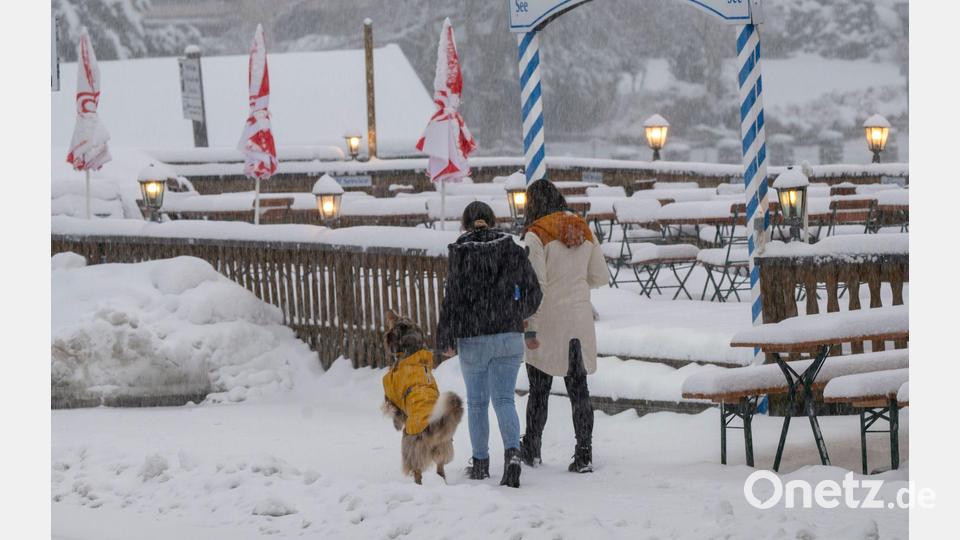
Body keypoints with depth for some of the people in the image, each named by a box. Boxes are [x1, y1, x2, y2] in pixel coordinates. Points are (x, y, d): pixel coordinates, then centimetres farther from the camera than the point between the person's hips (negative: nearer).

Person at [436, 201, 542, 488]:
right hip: (509, 336, 2)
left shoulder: (461, 253, -8)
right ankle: (512, 452, -21)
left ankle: (480, 463, 18)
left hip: (472, 339, -2)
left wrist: (445, 339, -2)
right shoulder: (512, 249, 0)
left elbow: (452, 299, -10)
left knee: (477, 402, 12)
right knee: (504, 399, 2)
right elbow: (533, 291, 4)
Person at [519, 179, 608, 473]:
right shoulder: (584, 231, 6)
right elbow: (600, 277, 10)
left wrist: (530, 327, -13)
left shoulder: (537, 234, -11)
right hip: (580, 321, 4)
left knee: (539, 389, 8)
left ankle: (531, 450, 19)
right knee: (579, 389, 7)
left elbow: (536, 284, -15)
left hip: (548, 322, -4)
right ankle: (584, 455, 2)